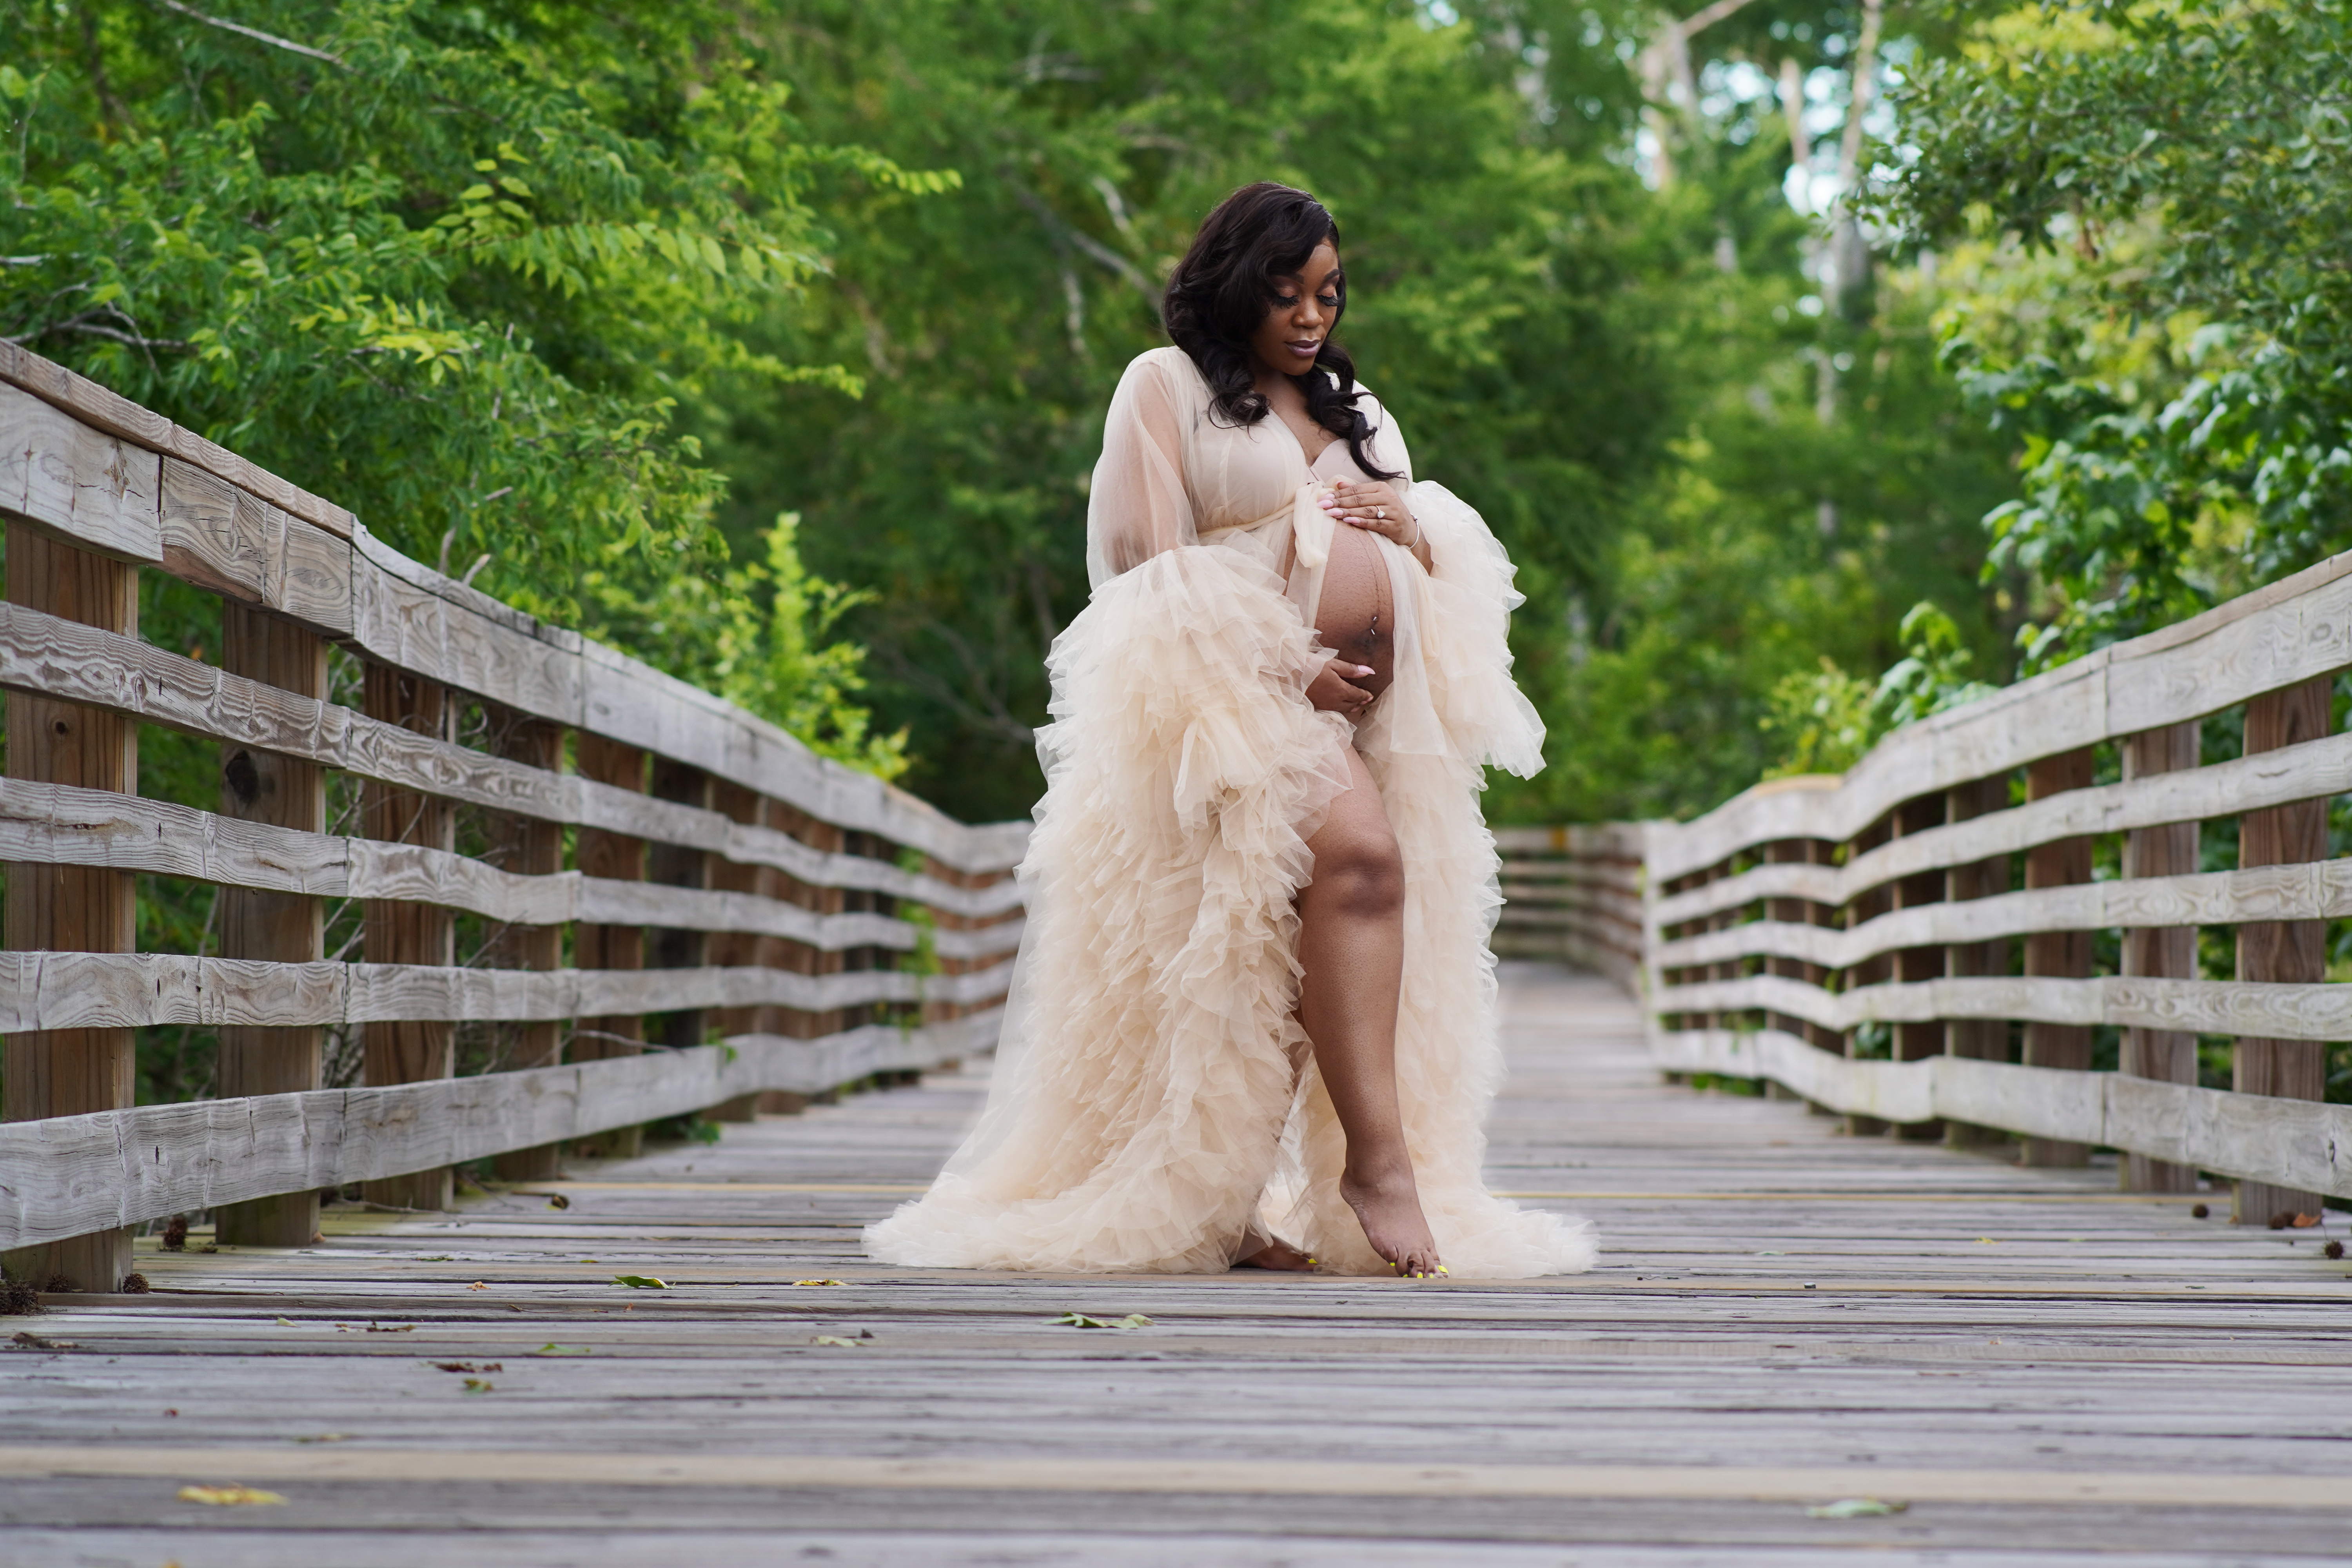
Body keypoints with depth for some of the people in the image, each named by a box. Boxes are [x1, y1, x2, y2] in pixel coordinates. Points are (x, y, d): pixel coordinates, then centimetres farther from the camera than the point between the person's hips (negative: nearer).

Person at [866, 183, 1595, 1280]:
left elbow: (1443, 566, 29)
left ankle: (1245, 1197, -4)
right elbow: (1152, 563, -3)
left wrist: (1411, 531, 3)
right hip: (1236, 689, -6)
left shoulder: (1355, 409, 27)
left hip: (1374, 704, 6)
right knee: (1357, 856, -29)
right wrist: (1285, 668, -13)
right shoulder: (1167, 387, 8)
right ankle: (1377, 1159, -30)